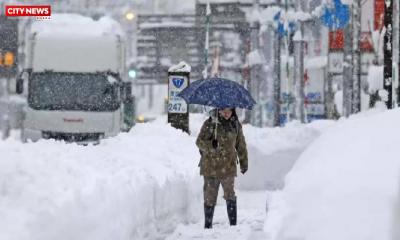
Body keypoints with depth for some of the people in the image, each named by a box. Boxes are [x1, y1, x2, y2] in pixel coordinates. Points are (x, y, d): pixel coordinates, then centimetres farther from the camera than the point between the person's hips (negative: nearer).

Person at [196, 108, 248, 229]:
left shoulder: (236, 125, 7)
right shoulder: (209, 123, -1)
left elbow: (241, 145, 17)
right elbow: (199, 141, -4)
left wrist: (244, 163, 21)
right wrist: (210, 145, -24)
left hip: (228, 167, 1)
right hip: (210, 167, -1)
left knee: (230, 196, -1)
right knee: (210, 197, 3)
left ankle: (233, 224, 5)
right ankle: (208, 225, 13)